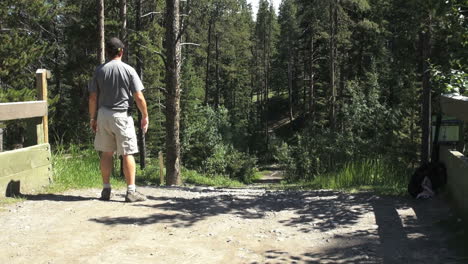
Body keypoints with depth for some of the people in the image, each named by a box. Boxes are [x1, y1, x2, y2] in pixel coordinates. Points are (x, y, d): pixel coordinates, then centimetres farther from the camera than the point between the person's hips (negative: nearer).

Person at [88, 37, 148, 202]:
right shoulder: (128, 70, -5)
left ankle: (106, 190, 18)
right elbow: (139, 97, -8)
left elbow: (93, 98, 4)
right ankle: (131, 191, 0)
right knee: (127, 153, 1)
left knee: (106, 153, 12)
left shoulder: (99, 70, 3)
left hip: (103, 115, 3)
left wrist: (92, 118, 13)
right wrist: (145, 116, 2)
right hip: (122, 116, -3)